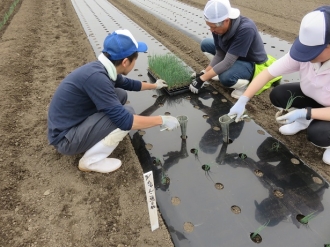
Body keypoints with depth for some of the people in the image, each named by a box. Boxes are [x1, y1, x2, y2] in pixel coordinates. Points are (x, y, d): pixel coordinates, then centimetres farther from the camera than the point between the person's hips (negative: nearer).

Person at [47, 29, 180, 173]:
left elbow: (128, 84, 20)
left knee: (121, 94, 5)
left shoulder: (103, 69, -2)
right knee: (126, 113, -20)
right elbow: (124, 120, -30)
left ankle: (95, 139, 11)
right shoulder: (96, 76, -30)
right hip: (65, 138, -9)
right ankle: (90, 161, -5)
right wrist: (162, 120, -19)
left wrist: (154, 85, 32)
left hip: (77, 122, 9)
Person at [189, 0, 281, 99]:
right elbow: (219, 55, -6)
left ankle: (244, 83, -4)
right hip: (232, 57, 7)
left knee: (225, 77, -36)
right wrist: (204, 72, -13)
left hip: (253, 64, -7)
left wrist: (202, 78, -31)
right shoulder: (219, 26, -16)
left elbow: (228, 62, -35)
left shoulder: (246, 29, -36)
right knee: (205, 44, 1)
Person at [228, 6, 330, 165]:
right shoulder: (303, 52, -25)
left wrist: (305, 113, -39)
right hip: (314, 98, 5)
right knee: (277, 95, -17)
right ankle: (303, 121, 10)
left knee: (317, 133, -33)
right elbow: (267, 73, -25)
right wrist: (242, 101, -32)